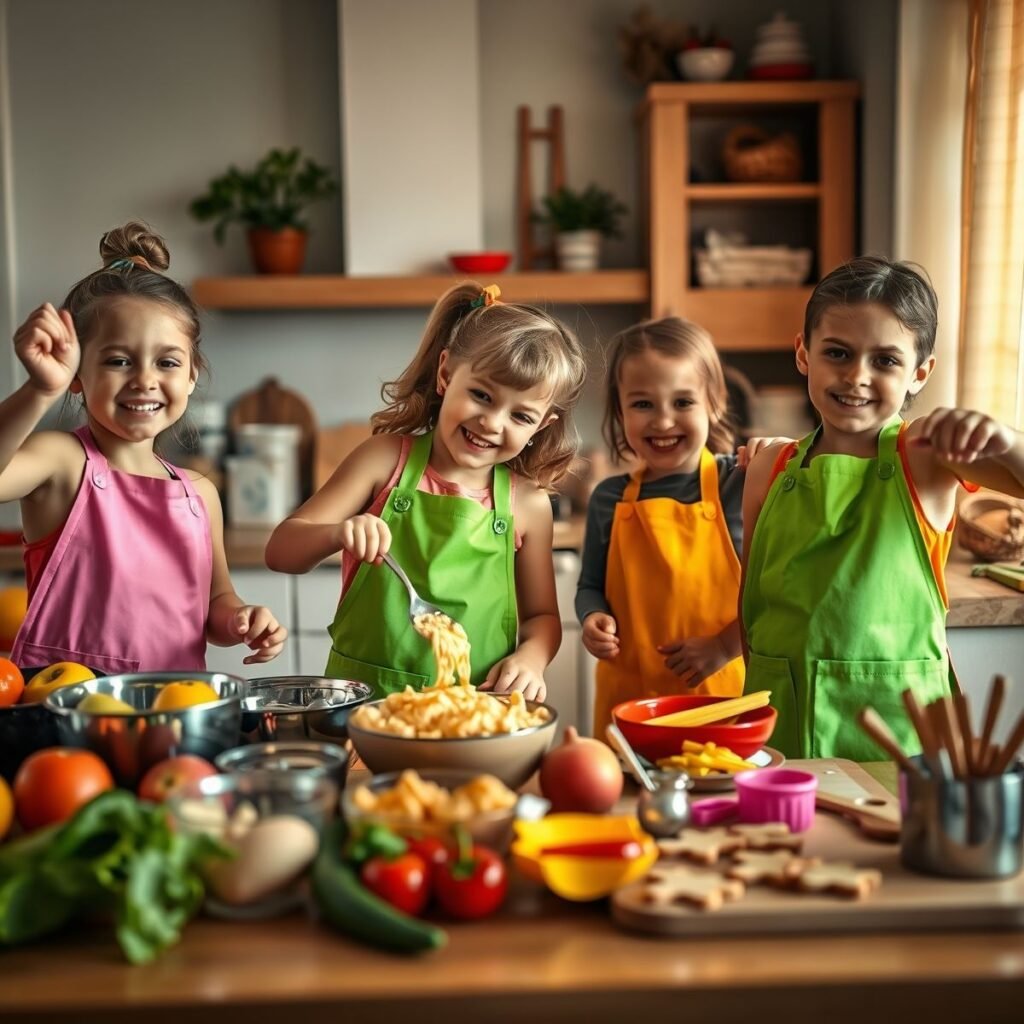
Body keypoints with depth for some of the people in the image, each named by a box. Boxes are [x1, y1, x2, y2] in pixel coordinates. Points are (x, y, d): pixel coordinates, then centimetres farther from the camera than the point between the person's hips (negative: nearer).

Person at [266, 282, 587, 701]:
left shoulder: (528, 504, 3)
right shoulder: (386, 458, 0)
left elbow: (541, 616, 14)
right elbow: (280, 552, -1)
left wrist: (531, 658, -7)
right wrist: (339, 534, -20)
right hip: (364, 702, -4)